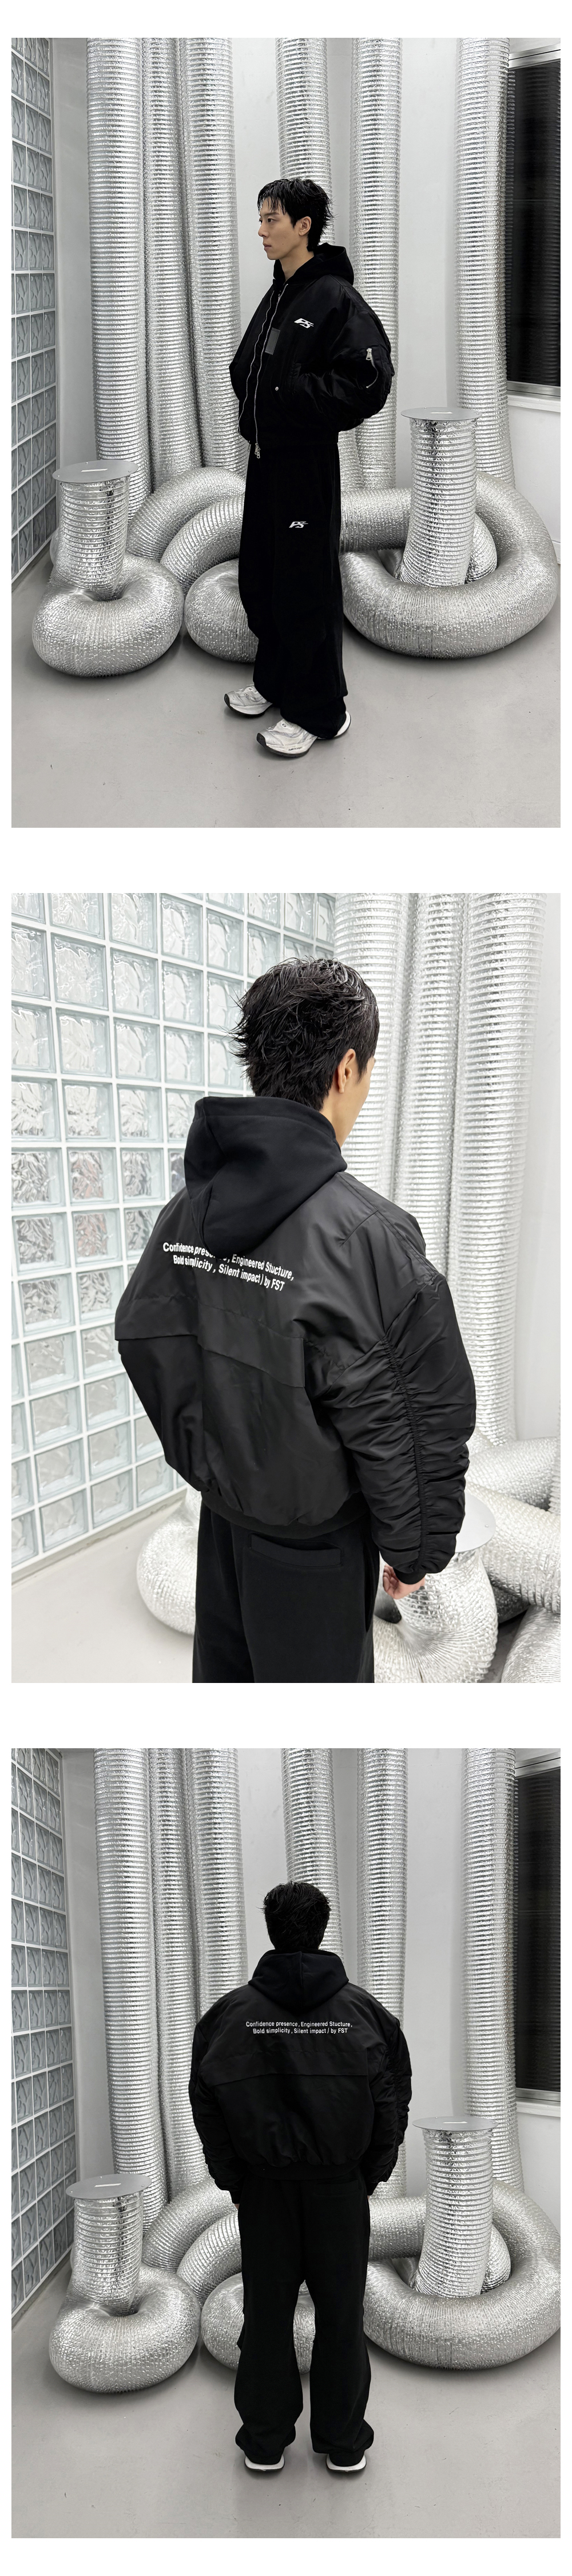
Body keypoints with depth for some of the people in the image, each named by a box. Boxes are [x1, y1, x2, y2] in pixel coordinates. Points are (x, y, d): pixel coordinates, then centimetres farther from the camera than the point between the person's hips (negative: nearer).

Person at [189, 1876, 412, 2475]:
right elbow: (393, 2100, -2)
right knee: (341, 2312, 10)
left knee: (266, 2312, 11)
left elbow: (207, 2104, -3)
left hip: (263, 2187, 0)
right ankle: (344, 2441, 20)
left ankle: (265, 2440, 21)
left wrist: (232, 2180, 5)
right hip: (341, 2187, 0)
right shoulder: (364, 2009, -4)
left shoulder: (232, 2010, -6)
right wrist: (370, 2175, 6)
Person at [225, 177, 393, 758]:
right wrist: (249, 397, 6)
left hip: (307, 464, -9)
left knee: (306, 588, -3)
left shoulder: (335, 297, -14)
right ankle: (274, 681, 33)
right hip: (264, 456, 9)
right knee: (259, 578, 16)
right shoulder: (276, 296, 12)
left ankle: (318, 711, 7)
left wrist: (293, 395, -19)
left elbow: (370, 382, -23)